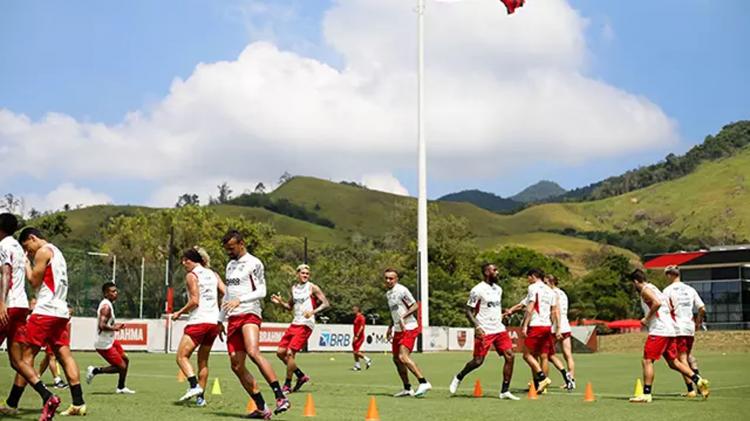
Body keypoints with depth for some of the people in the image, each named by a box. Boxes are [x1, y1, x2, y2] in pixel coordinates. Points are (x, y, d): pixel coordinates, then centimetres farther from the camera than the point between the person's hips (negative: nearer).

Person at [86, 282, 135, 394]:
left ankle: (121, 388, 26)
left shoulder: (108, 304, 12)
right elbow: (101, 326, -30)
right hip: (104, 344, -10)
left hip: (110, 341, 10)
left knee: (125, 360, 17)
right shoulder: (106, 306, -20)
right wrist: (114, 328, -17)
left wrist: (115, 326, 11)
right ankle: (95, 371, 3)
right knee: (121, 367, -8)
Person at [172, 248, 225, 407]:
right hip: (214, 321, 7)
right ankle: (200, 397, 9)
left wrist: (179, 312, -1)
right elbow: (226, 294, 7)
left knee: (182, 356, -2)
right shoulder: (213, 274, 14)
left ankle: (194, 386, -21)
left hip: (198, 321, -7)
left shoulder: (191, 275, -4)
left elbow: (194, 301, -13)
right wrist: (221, 317, 15)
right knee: (203, 360, 13)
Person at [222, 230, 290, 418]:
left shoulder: (254, 263, -2)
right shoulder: (230, 265, 21)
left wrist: (240, 300, -21)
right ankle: (262, 408, 3)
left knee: (253, 353, -30)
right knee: (237, 366, -1)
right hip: (233, 318, 8)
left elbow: (261, 291, -8)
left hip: (249, 314, -8)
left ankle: (281, 397, -30)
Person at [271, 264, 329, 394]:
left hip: (306, 325, -7)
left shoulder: (312, 288, -5)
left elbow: (326, 304, -10)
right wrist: (280, 302, 5)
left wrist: (313, 311, -26)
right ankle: (301, 376, 19)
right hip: (295, 323, 8)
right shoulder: (294, 288, 14)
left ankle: (287, 385, -1)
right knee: (280, 352, 4)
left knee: (290, 353, -14)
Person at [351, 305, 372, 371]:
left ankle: (367, 360, -1)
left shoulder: (361, 317, -14)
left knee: (356, 351, -12)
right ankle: (357, 366, 12)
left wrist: (357, 336, -25)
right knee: (354, 352, 8)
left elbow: (361, 327, -22)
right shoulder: (356, 317, 15)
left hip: (359, 337, -10)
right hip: (356, 337, 10)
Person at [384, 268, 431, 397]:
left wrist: (403, 316, -23)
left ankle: (424, 383, -21)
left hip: (409, 328, -9)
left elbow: (415, 306, -13)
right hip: (398, 330, 9)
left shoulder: (402, 290, -12)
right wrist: (390, 327, 21)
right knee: (396, 359, 11)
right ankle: (407, 389, 21)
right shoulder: (388, 293, 15)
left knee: (403, 357, -21)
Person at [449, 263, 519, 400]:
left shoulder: (498, 289, 13)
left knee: (509, 356, -7)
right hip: (484, 331, -6)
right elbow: (468, 311, -9)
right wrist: (477, 326, -21)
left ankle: (505, 391, -1)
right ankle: (458, 378, 24)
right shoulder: (477, 290, -10)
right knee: (478, 361, -5)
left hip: (499, 329, 6)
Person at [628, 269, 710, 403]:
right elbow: (670, 308, 23)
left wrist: (646, 319, -14)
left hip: (659, 331, -10)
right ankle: (698, 380, 7)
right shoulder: (654, 289, 23)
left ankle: (646, 394, -8)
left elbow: (657, 303, -24)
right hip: (670, 330, 10)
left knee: (647, 361, -6)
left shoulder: (645, 290, -5)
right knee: (673, 362, 15)